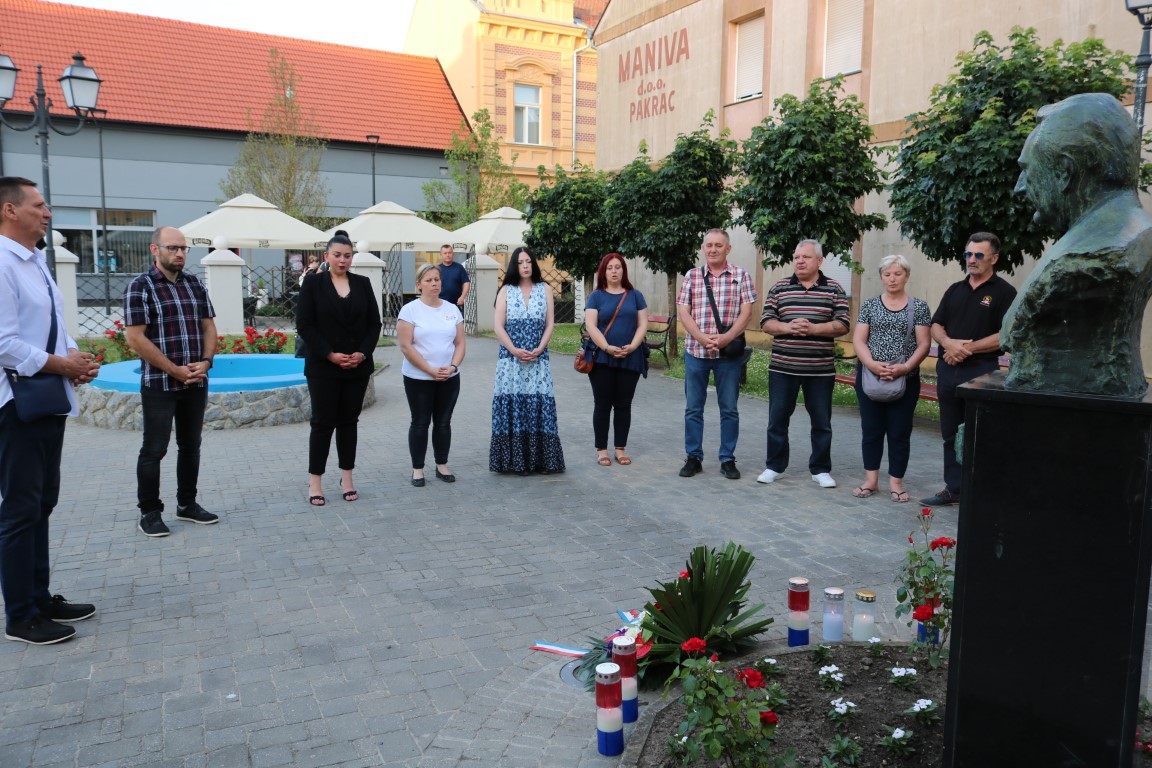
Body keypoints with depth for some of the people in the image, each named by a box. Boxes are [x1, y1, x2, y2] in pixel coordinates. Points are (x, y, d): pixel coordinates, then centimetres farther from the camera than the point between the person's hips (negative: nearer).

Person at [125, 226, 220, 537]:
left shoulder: (195, 284, 9)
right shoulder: (140, 287, -8)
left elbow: (208, 326, 11)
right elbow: (134, 337, -13)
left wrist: (205, 362, -6)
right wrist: (175, 370, -14)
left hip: (196, 383, 5)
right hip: (159, 384, -5)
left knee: (190, 445, 12)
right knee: (154, 450, 2)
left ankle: (187, 504, 24)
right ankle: (149, 512, 13)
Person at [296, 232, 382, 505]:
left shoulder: (362, 283, 7)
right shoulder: (313, 283, -2)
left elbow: (374, 323, 6)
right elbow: (304, 324, -7)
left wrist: (363, 353, -9)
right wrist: (329, 354, -15)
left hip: (358, 366, 3)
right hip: (323, 367, -3)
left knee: (349, 421, 9)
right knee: (323, 422, 0)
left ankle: (347, 478, 17)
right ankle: (315, 481, 9)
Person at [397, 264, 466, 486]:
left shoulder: (452, 309, 6)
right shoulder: (409, 310, -6)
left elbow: (460, 343, 5)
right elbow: (406, 346, -13)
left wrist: (452, 367, -12)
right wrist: (431, 370, -17)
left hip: (449, 378, 4)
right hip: (418, 378, -3)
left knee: (444, 422, 10)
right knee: (420, 423, 5)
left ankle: (442, 465, 22)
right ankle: (417, 469, 15)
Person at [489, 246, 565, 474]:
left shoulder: (545, 289, 8)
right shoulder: (506, 290, 6)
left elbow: (550, 324, 4)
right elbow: (499, 326, -1)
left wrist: (538, 349, -10)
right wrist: (515, 351, -12)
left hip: (538, 359, 0)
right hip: (511, 359, 0)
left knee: (539, 405, -2)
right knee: (512, 405, -2)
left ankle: (541, 459, 4)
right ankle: (515, 460, 4)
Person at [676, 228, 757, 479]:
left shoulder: (741, 275, 3)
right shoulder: (692, 276, 7)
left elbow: (746, 312, -3)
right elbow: (683, 312, 1)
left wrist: (726, 338, -16)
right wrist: (702, 338, -14)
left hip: (729, 353, -1)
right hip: (695, 351, 1)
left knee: (729, 409, 5)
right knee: (693, 408, 7)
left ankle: (727, 459, 16)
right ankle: (693, 457, 17)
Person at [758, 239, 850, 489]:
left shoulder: (834, 290, 3)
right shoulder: (779, 288, 5)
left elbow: (842, 325, -4)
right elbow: (766, 322, 1)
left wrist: (813, 328, -18)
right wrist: (788, 327, -18)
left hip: (821, 370, -1)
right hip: (782, 367, 1)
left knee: (821, 422, 8)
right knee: (777, 419, 7)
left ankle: (820, 469, 20)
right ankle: (774, 465, 20)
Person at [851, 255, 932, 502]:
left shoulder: (919, 306, 3)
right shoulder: (870, 305, 6)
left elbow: (923, 344, -2)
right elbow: (858, 340, 0)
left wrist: (905, 367, -17)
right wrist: (872, 364, -17)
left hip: (906, 379, -1)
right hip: (870, 377, 1)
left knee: (900, 432, 5)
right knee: (871, 430, 7)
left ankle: (896, 482, 16)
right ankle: (871, 480, 18)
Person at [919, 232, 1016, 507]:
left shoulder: (1004, 292, -3)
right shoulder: (955, 290, 15)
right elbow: (936, 326, 12)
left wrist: (966, 348, -15)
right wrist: (949, 343, -10)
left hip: (981, 371, -6)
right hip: (948, 369, 6)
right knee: (951, 434, 12)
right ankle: (953, 488, 21)